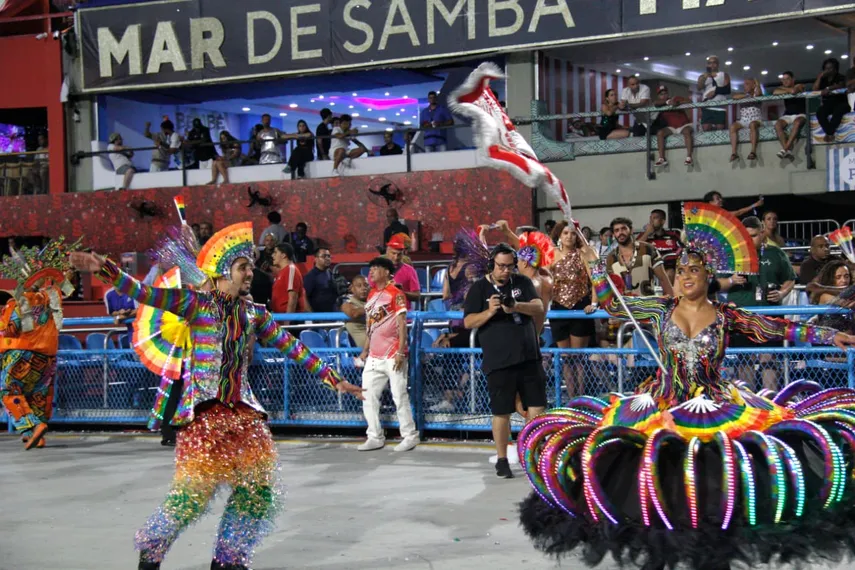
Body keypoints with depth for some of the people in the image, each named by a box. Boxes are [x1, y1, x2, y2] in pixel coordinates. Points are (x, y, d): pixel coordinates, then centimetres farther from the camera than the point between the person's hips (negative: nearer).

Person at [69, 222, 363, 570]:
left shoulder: (254, 314, 9)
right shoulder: (197, 303, -4)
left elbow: (291, 347, 11)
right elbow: (144, 293, -12)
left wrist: (332, 378, 9)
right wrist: (104, 269, -25)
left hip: (242, 411, 5)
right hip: (204, 412, -5)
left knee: (258, 492, 5)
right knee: (192, 493, -6)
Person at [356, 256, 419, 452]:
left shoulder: (395, 294, -7)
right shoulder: (371, 295, 15)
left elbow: (402, 324, -12)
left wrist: (400, 351, -18)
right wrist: (365, 349, 17)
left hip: (392, 355, -8)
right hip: (374, 356, 8)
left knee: (399, 396, -4)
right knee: (368, 396, 6)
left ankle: (410, 436, 6)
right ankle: (375, 437, 13)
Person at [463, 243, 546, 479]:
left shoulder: (523, 283, 8)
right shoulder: (479, 288, 1)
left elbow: (539, 309, -4)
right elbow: (468, 322, -4)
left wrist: (516, 306, -23)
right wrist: (489, 312, -22)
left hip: (529, 358, 3)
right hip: (498, 362, -3)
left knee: (536, 408, 3)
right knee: (502, 412, 2)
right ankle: (502, 460, 14)